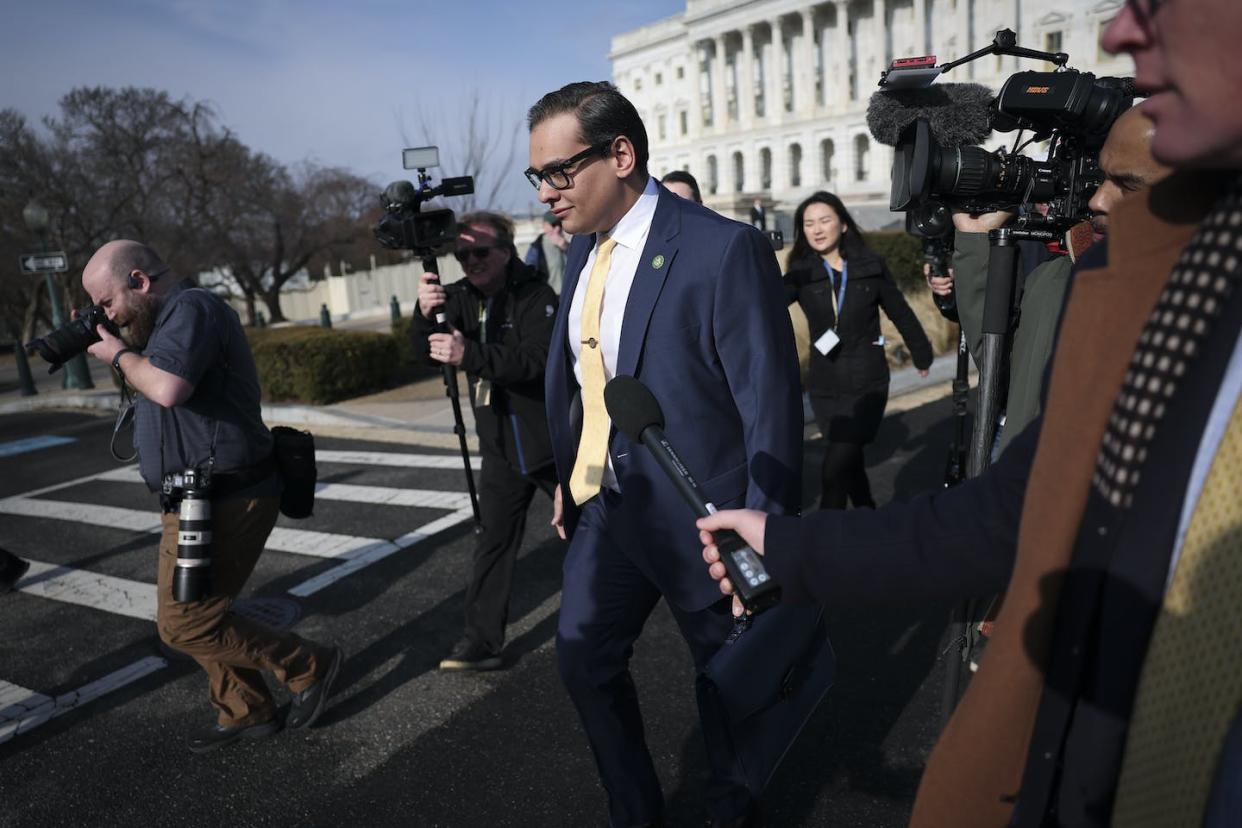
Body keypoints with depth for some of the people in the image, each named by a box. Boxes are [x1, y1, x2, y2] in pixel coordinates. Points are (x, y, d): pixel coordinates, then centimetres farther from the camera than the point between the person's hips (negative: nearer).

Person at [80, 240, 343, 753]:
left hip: (222, 500, -10)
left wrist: (120, 355, -14)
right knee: (190, 616, 15)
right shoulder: (172, 318, 17)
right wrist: (126, 354, 10)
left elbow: (168, 388, -31)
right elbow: (154, 385, 22)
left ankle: (309, 666, 8)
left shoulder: (192, 308, -15)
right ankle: (247, 713, 27)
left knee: (184, 624, -4)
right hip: (203, 499, 10)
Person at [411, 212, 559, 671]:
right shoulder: (464, 298, 5)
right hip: (501, 448, 5)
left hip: (552, 443, -4)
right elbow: (426, 350, -6)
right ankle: (482, 641, 7)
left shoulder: (536, 295, -14)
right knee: (493, 543, 2)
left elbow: (536, 360, -28)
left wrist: (468, 355, -40)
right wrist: (425, 313, -27)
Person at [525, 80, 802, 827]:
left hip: (696, 515, -6)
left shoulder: (725, 249, -19)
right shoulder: (584, 249, 4)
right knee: (584, 658, 16)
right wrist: (569, 479, 15)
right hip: (606, 508, 7)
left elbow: (772, 408, -19)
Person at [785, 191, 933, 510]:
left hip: (867, 382, -2)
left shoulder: (871, 266, -2)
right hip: (824, 386, 2)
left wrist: (922, 354, 19)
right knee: (849, 458, 16)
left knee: (837, 466, -13)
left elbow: (901, 313, 9)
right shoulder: (801, 272, -3)